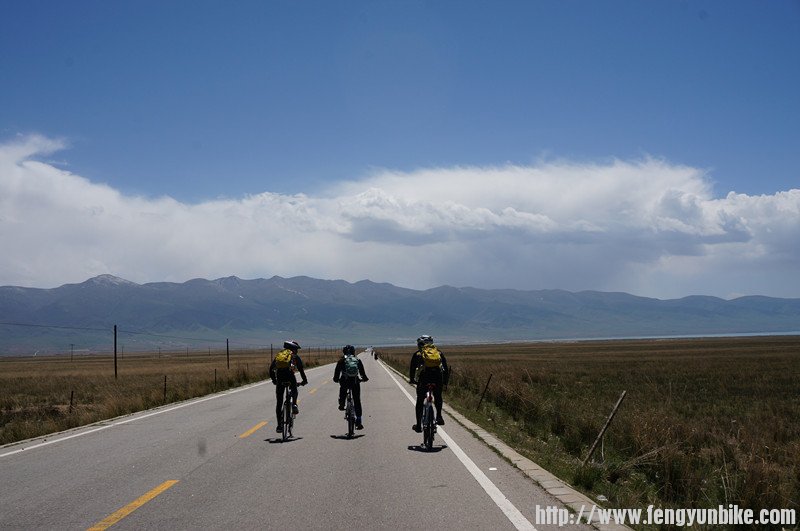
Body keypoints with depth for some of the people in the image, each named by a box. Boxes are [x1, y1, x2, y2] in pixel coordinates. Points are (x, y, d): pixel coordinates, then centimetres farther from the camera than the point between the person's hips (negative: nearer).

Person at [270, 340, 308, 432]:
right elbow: (301, 369, 11)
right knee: (294, 390, 33)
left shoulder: (278, 355, 26)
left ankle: (279, 425, 6)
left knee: (279, 402, 9)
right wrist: (304, 380, 22)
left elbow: (271, 368, 23)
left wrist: (274, 380, 32)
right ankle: (294, 405, 7)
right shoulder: (295, 357, 17)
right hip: (290, 376, -2)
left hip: (280, 379, 2)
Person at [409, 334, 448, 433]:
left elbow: (412, 368, 15)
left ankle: (418, 425, 15)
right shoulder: (439, 352, 21)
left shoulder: (417, 354, 16)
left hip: (424, 377, -2)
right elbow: (445, 367, 20)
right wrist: (445, 380, 31)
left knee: (420, 401, 14)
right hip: (438, 378, 2)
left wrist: (412, 380, 31)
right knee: (438, 397, 29)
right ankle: (439, 416, 13)